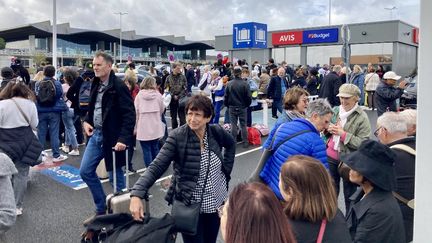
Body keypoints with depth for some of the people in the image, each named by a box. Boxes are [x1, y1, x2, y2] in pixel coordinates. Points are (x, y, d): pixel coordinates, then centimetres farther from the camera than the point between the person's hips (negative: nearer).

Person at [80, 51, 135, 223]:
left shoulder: (118, 86, -15)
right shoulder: (96, 84, 9)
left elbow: (129, 115, -20)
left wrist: (123, 138, -27)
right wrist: (86, 121, 6)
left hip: (112, 137, -8)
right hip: (96, 134, 8)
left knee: (115, 177, 4)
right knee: (85, 171, 11)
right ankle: (102, 209, 27)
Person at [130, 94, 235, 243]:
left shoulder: (217, 132, -6)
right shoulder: (177, 137, -17)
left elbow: (231, 144, 16)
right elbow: (156, 167, -23)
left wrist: (226, 169, 5)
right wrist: (136, 194, -36)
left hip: (216, 202, 4)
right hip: (190, 206, -4)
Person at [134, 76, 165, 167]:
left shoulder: (139, 95, -4)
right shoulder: (158, 95, -3)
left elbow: (136, 112, -6)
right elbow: (162, 109, 7)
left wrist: (135, 128, 0)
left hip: (143, 128, -2)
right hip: (155, 127, 2)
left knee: (146, 150, 3)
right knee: (155, 148, 15)